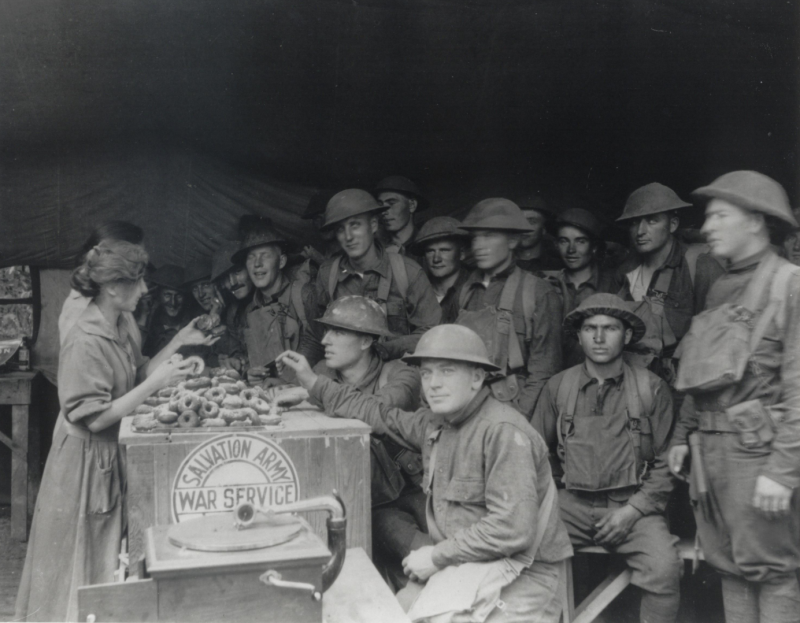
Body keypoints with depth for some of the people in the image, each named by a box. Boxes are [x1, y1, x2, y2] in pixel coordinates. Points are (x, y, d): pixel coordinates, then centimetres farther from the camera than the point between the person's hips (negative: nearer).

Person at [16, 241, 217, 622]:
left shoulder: (120, 325, 2)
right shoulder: (85, 342, -25)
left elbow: (137, 377, 7)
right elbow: (95, 418, -25)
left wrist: (178, 343, 0)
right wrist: (156, 383, -26)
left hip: (113, 455, 8)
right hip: (86, 458, -8)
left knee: (107, 554, 20)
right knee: (81, 561, 9)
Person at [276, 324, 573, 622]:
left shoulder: (503, 431, -20)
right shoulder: (437, 423, 8)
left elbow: (512, 529, -25)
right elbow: (383, 417, 24)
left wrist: (437, 556, -16)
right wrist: (314, 383, 24)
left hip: (516, 575, -7)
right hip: (458, 565, 8)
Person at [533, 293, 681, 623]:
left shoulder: (652, 388, 2)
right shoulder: (557, 387, 7)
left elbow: (665, 463, 3)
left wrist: (632, 510, -7)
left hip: (632, 505, -1)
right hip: (572, 503, 2)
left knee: (665, 568, -28)